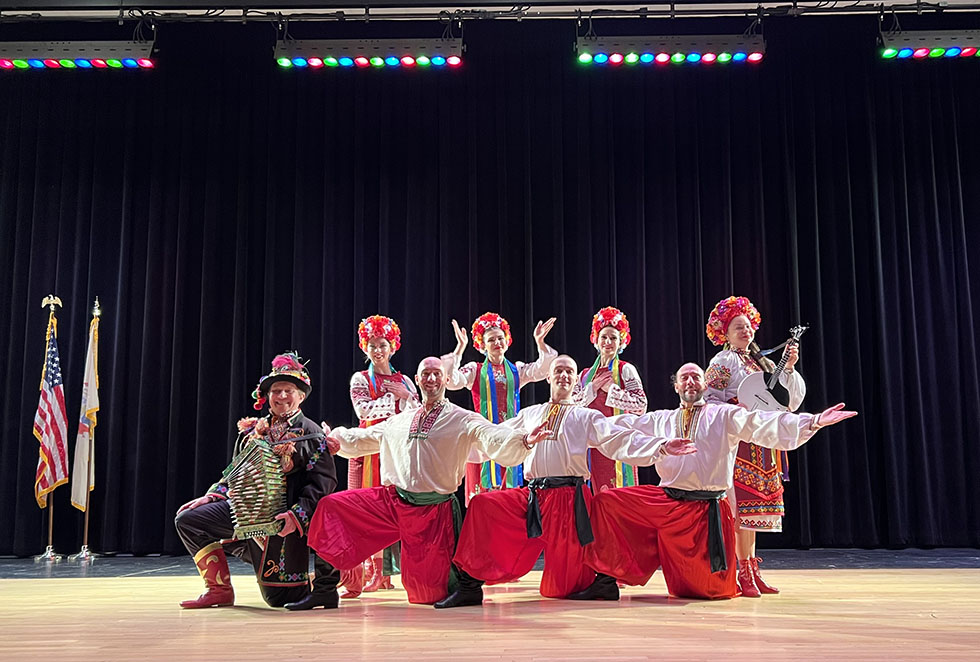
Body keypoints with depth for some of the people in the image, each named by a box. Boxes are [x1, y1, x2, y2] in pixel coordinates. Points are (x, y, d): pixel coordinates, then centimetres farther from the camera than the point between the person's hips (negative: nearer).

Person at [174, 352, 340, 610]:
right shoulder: (252, 431, 11)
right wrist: (213, 496, 4)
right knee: (187, 520, -3)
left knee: (279, 597, -9)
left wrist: (297, 514, -24)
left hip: (283, 520, -6)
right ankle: (219, 589, 8)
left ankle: (324, 583, 22)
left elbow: (323, 481, -13)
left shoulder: (311, 434, -5)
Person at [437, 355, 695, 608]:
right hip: (531, 494, 4)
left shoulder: (587, 417, 10)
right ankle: (471, 586, -13)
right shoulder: (529, 414, 20)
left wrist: (662, 446, -17)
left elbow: (618, 440, -3)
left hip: (567, 496, -3)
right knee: (482, 504, -20)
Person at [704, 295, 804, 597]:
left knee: (756, 503, 8)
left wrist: (790, 367, -1)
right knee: (744, 502, -12)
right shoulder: (723, 362, 0)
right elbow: (710, 402, -8)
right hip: (739, 441, -7)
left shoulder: (764, 363, 19)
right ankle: (744, 573, -8)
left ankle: (752, 571, 13)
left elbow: (792, 401, 11)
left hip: (763, 446, 7)